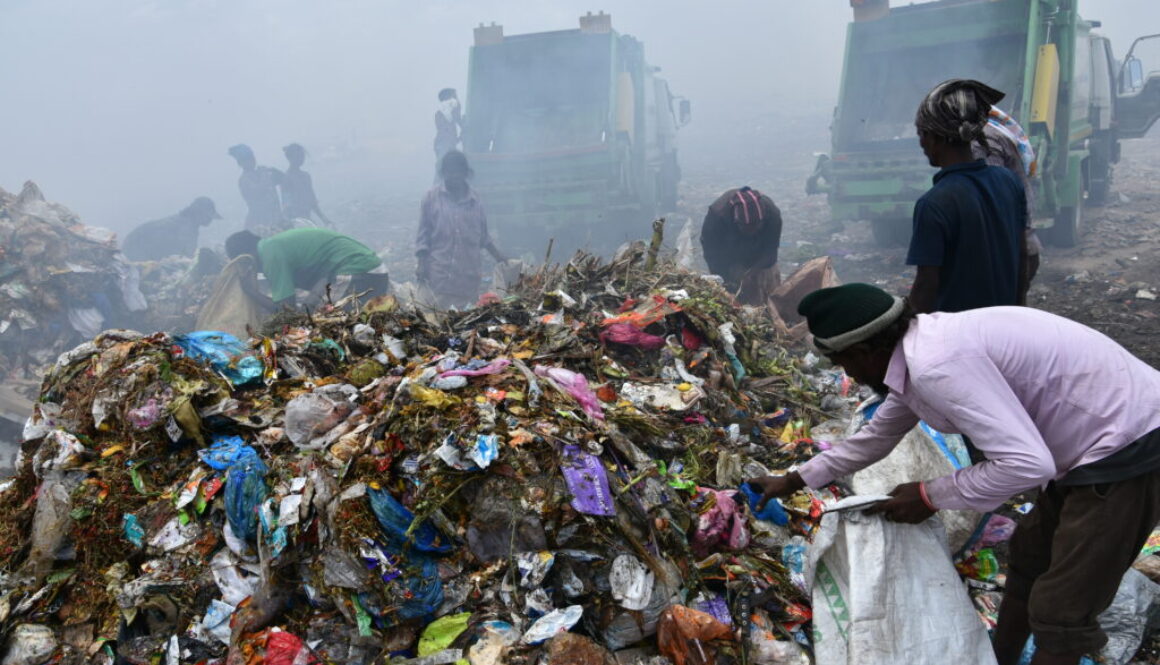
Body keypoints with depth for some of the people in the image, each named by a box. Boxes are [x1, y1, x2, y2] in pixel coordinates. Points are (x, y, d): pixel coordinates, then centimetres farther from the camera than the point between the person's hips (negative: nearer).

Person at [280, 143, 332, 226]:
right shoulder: (286, 177, -6)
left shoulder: (306, 176, 15)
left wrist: (324, 219, 16)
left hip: (306, 219, 7)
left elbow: (312, 201, 19)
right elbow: (287, 205, -10)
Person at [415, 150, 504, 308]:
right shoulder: (432, 197, 2)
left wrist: (499, 258, 15)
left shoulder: (474, 199, 8)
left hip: (470, 274, 2)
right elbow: (423, 234, 4)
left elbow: (483, 235, 17)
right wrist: (422, 265, -2)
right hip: (441, 275, -2)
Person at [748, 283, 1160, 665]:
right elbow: (876, 437, 20)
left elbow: (1026, 463, -30)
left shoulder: (935, 363, -27)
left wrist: (930, 496, -16)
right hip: (1098, 444, 10)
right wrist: (794, 481, 27)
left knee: (1060, 612, -1)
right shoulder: (917, 350, 5)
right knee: (1029, 558, 24)